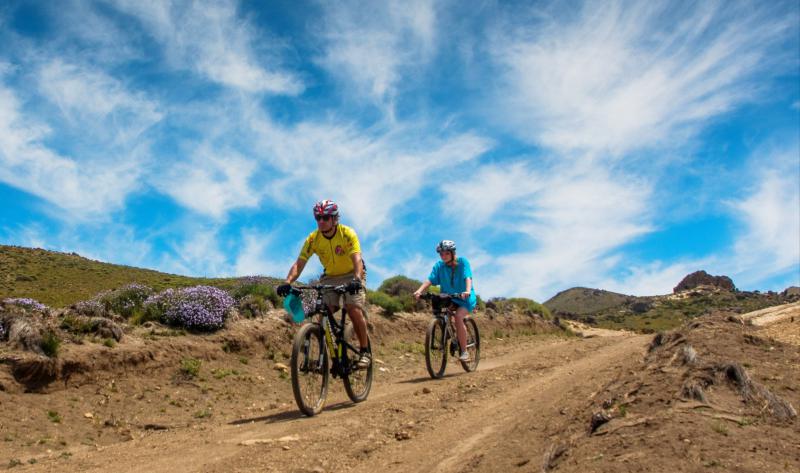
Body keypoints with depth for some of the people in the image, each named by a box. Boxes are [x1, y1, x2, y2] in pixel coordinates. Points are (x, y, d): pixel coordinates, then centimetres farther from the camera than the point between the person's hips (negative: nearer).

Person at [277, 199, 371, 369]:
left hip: (351, 276, -3)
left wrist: (356, 279, -53)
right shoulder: (312, 239, -15)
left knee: (354, 310, -21)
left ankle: (365, 351, -8)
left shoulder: (347, 234, -23)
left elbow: (357, 259, -35)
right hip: (329, 278, 3)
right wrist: (287, 282, -37)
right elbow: (299, 264, -20)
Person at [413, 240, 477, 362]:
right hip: (448, 298, 4)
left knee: (458, 316, -29)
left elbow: (468, 278, -24)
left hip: (465, 298, -4)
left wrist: (467, 291, -44)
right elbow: (430, 280, -16)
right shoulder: (439, 265, -5)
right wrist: (419, 291, -34)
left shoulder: (462, 262, -12)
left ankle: (464, 351, -19)